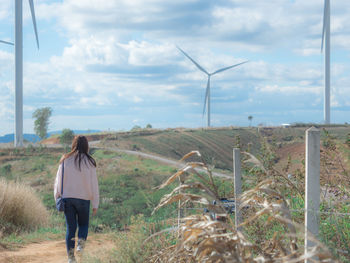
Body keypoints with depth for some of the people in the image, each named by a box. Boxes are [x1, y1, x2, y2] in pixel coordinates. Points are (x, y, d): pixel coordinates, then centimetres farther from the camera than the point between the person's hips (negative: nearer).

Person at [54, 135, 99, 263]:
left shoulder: (65, 160, 0)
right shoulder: (89, 162, -4)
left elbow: (58, 181, 3)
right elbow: (94, 184, -3)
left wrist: (57, 198, 12)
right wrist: (95, 205, 2)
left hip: (67, 198, 1)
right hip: (83, 198, -1)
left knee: (70, 228, 8)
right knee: (83, 224, 16)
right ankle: (81, 243, -12)